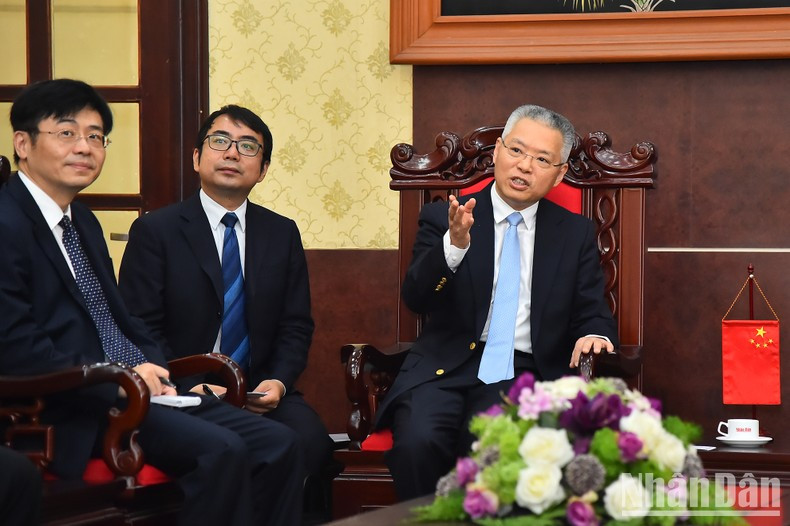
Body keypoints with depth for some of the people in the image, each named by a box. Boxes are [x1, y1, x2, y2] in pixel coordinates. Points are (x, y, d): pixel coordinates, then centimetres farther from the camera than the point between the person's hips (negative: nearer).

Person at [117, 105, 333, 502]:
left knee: (310, 441, -28)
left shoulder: (283, 234, 15)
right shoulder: (154, 231, 3)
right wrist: (187, 388, -16)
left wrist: (278, 381, -7)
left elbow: (296, 328, 13)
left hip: (261, 391, 4)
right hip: (181, 391, -3)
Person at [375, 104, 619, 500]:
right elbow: (415, 298, -6)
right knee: (418, 441, -32)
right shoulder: (442, 219, 9)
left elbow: (593, 315, 14)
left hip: (523, 374, 0)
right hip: (446, 369, 0)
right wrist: (454, 244, -24)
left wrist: (595, 335, -12)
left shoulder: (575, 233, 15)